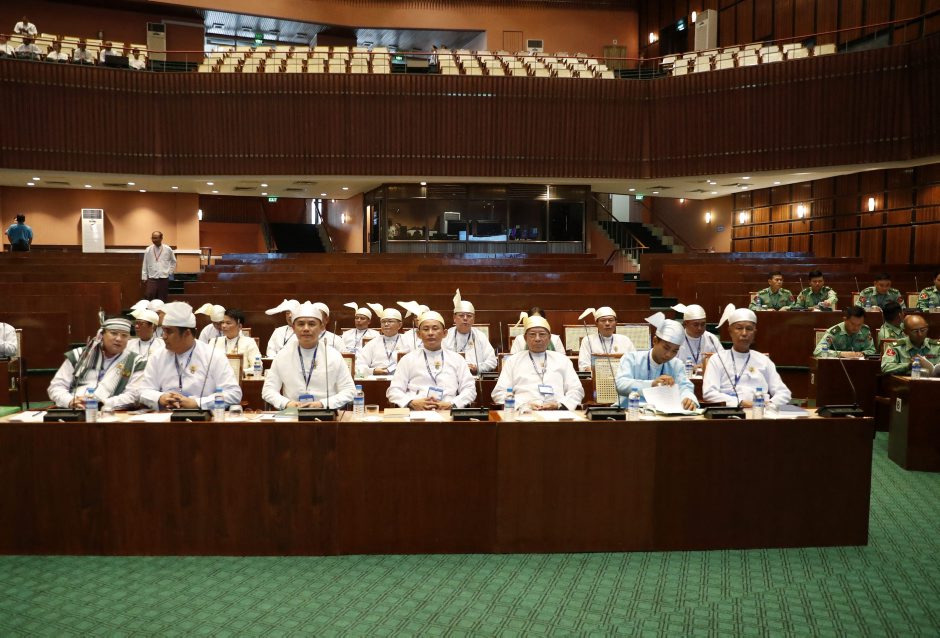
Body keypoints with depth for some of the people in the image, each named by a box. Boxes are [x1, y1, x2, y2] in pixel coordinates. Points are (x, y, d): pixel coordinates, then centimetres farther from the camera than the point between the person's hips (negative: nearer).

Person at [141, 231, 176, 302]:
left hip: (164, 278, 1)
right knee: (149, 299, -10)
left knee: (163, 300, 5)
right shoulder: (148, 250, 0)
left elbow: (173, 261, 17)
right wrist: (144, 278, 3)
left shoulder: (168, 249, 1)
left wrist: (170, 272, 9)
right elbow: (145, 264, 5)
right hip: (152, 279, -1)